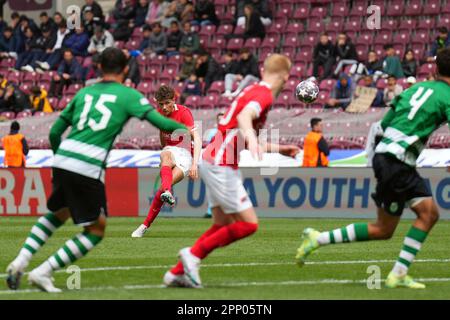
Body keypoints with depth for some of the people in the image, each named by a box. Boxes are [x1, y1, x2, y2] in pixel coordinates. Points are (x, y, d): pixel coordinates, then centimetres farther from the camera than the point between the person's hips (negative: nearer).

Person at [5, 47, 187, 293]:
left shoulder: (84, 93, 20)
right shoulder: (128, 95, 6)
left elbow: (54, 132, 21)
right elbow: (160, 122, -2)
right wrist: (187, 131, 14)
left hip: (62, 161, 6)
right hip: (89, 168, -6)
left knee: (59, 213, 30)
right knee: (96, 229, 8)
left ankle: (20, 262, 15)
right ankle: (43, 272, -1)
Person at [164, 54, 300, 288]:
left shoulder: (254, 91, 18)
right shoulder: (264, 94, -12)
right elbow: (244, 117, -34)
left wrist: (278, 149, 32)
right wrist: (251, 139, -52)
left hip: (212, 161, 10)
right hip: (221, 165, -10)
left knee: (222, 226, 13)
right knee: (249, 224, -8)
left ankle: (177, 273, 13)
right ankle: (194, 253, -4)